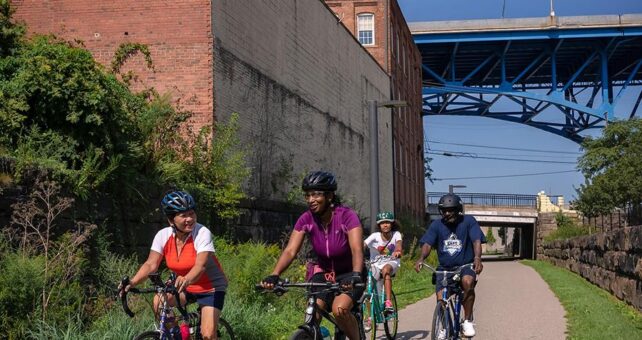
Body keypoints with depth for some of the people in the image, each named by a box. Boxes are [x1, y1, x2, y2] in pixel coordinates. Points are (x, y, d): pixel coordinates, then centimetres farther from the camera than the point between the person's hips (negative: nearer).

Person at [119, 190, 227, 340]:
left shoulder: (202, 233, -26)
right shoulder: (163, 235, -13)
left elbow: (200, 266, -38)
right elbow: (151, 264, -15)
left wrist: (186, 280, -59)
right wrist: (132, 282, -33)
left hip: (211, 288, -4)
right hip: (184, 287, 4)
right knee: (158, 302, -23)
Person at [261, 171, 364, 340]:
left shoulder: (347, 216, -21)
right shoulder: (306, 219, -12)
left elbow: (357, 250, -33)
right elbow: (290, 250, -21)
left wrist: (355, 275, -53)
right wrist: (274, 275, -38)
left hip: (347, 274, -3)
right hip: (322, 273, 3)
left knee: (339, 309, -29)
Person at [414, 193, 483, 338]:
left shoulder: (468, 221, -4)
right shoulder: (437, 225, 2)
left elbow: (477, 241, -16)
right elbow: (427, 244, -8)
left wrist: (477, 258, -37)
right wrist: (421, 258, -30)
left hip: (465, 266, -2)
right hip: (444, 269, 3)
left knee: (467, 281, -35)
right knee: (441, 301, -13)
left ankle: (468, 321, -21)